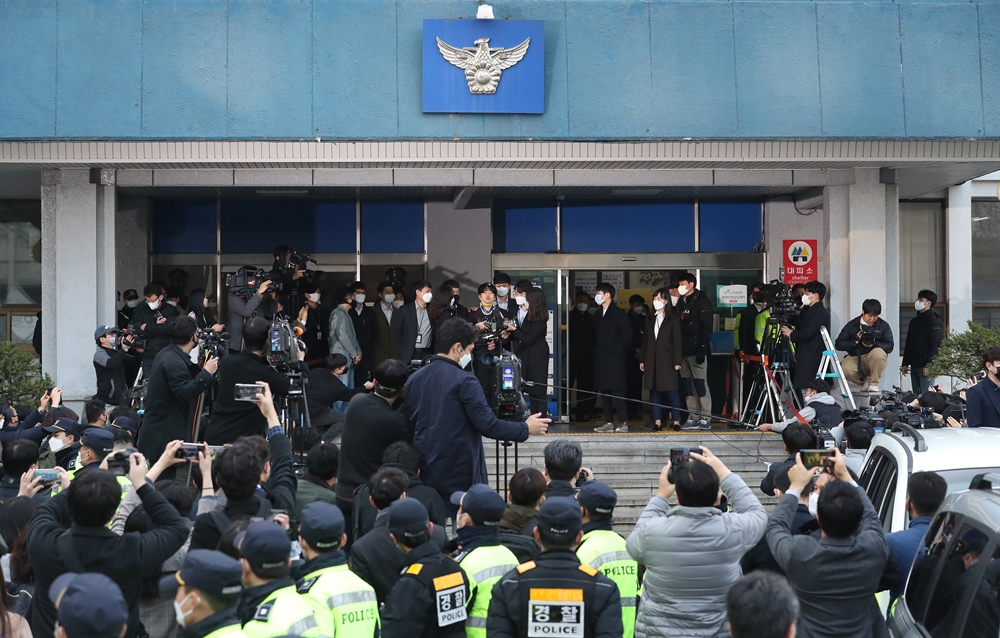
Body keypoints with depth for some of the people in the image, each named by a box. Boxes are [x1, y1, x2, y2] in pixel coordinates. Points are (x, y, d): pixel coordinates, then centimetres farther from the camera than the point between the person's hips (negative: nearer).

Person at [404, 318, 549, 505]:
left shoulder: (414, 379, 6)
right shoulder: (464, 381, -14)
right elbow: (488, 425, -17)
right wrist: (526, 428, -4)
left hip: (425, 472, 6)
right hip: (460, 475, -6)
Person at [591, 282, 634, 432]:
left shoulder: (619, 314, -4)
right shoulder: (597, 315, 15)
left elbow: (626, 336, -5)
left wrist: (621, 353, -3)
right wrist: (597, 351, 8)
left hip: (615, 358, -7)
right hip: (601, 359, 7)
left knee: (617, 391, -9)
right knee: (604, 392, 5)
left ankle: (623, 423, -8)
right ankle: (609, 423, 9)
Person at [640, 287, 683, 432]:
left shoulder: (673, 319, 1)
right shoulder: (650, 319, 15)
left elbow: (677, 341, -4)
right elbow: (645, 341, 13)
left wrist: (677, 361, -11)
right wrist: (641, 360, 7)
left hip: (667, 360, -5)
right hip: (652, 360, 5)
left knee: (672, 391, -4)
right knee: (654, 391, 3)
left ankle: (676, 421, 0)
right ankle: (657, 422, 6)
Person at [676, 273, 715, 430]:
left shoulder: (702, 302, -4)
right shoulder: (681, 303, 19)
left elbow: (707, 327, -12)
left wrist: (702, 349, -20)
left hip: (696, 350, -8)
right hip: (684, 350, 8)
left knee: (700, 383, -7)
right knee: (687, 385, 6)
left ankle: (705, 418, -6)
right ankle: (693, 418, 10)